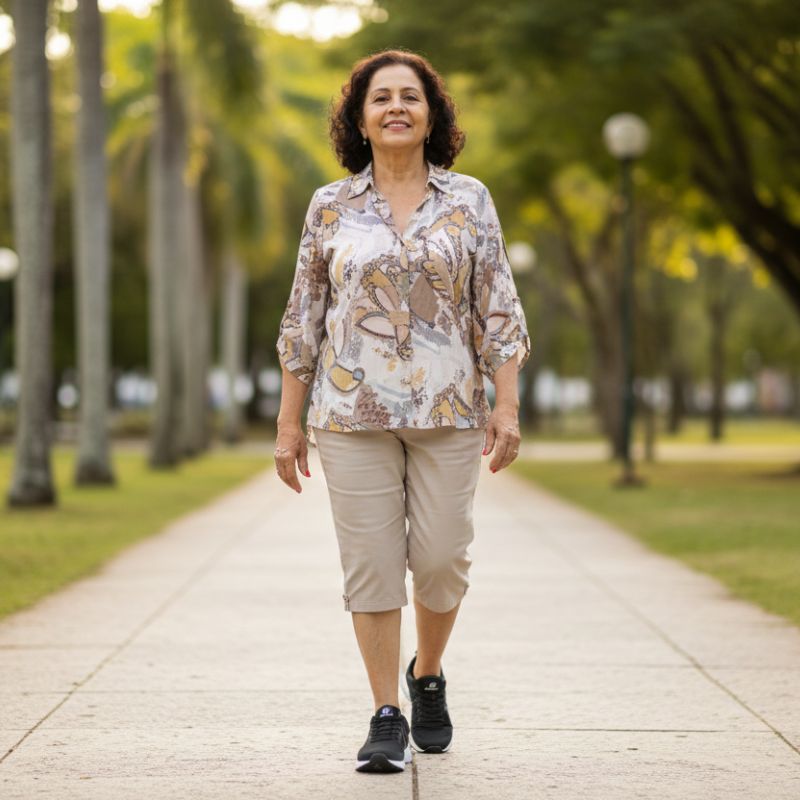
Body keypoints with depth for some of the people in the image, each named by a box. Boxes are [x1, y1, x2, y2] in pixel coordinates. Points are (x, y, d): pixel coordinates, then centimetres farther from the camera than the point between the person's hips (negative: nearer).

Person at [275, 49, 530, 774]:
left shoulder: (468, 200, 6)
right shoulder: (331, 206, 6)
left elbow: (498, 308, 4)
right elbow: (303, 319, 8)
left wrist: (507, 404, -5)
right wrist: (289, 422, 4)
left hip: (448, 412, 0)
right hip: (353, 413, 0)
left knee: (442, 558, 1)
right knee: (371, 562, -1)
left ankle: (428, 676, 29)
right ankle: (387, 717, 8)